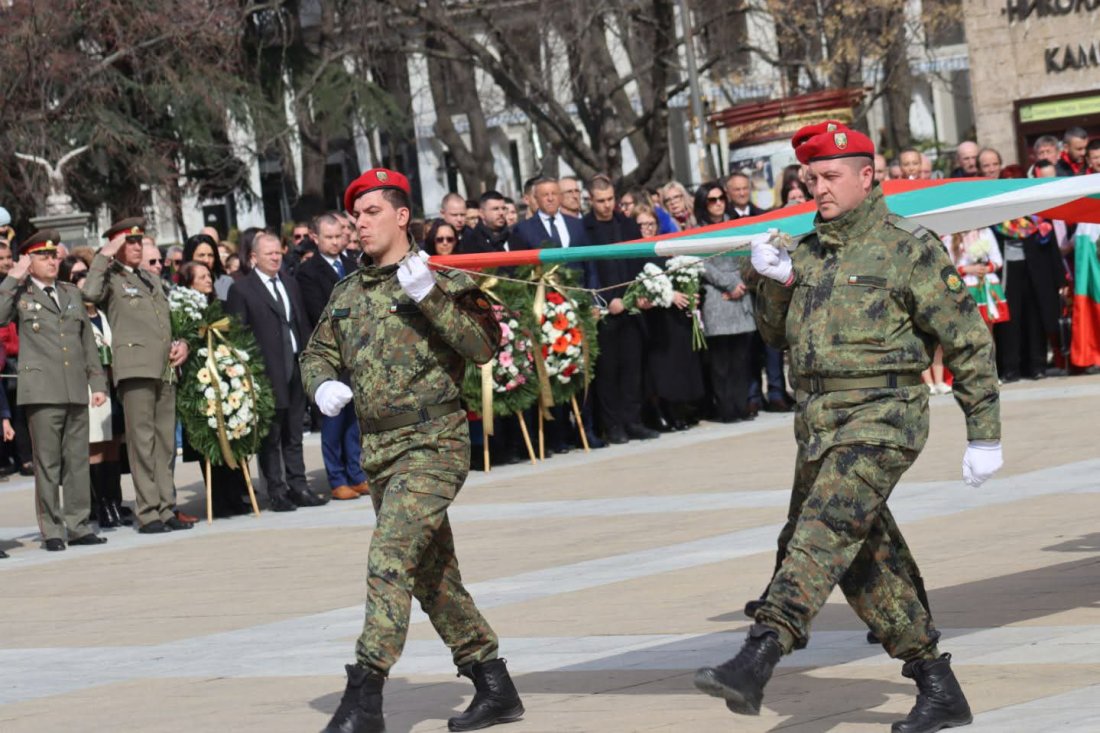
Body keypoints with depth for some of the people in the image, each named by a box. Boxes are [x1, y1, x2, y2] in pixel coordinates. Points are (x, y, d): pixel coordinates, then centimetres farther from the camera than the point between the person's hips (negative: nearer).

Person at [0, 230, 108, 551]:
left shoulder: (71, 292, 19)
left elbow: (88, 340, 20)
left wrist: (97, 382, 14)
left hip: (76, 389, 5)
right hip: (42, 390, -5)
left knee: (78, 460, 5)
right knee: (47, 463, -3)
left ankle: (77, 526, 11)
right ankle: (52, 531, 1)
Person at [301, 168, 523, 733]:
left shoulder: (442, 279, -5)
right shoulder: (348, 293, 13)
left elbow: (484, 346, -16)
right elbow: (317, 351, 23)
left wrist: (430, 294, -24)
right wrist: (323, 385, 1)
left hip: (434, 442, -7)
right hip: (379, 449, 7)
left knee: (390, 558, -20)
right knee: (432, 575, 11)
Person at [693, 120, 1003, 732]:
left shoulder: (909, 249, -5)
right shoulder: (810, 249, 15)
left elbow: (968, 342, -3)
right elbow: (778, 333, 21)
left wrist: (984, 436, -4)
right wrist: (775, 281, 0)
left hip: (882, 417, -8)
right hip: (818, 422, 8)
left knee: (824, 533, -23)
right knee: (866, 558, 9)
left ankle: (756, 662, -37)